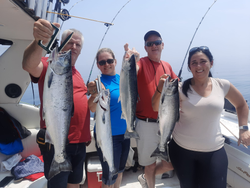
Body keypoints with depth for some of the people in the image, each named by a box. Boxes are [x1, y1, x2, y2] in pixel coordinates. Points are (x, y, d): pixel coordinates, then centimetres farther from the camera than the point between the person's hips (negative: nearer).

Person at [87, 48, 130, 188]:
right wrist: (94, 94, -49)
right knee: (110, 176, 8)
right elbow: (93, 109, -28)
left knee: (120, 170, 24)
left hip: (125, 133, 6)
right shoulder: (99, 82, -14)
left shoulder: (122, 79, 1)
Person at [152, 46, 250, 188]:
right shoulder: (182, 88, -9)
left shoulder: (223, 85, -4)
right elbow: (156, 107, -9)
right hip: (181, 149, -1)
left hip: (214, 151, 1)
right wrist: (161, 89, -25)